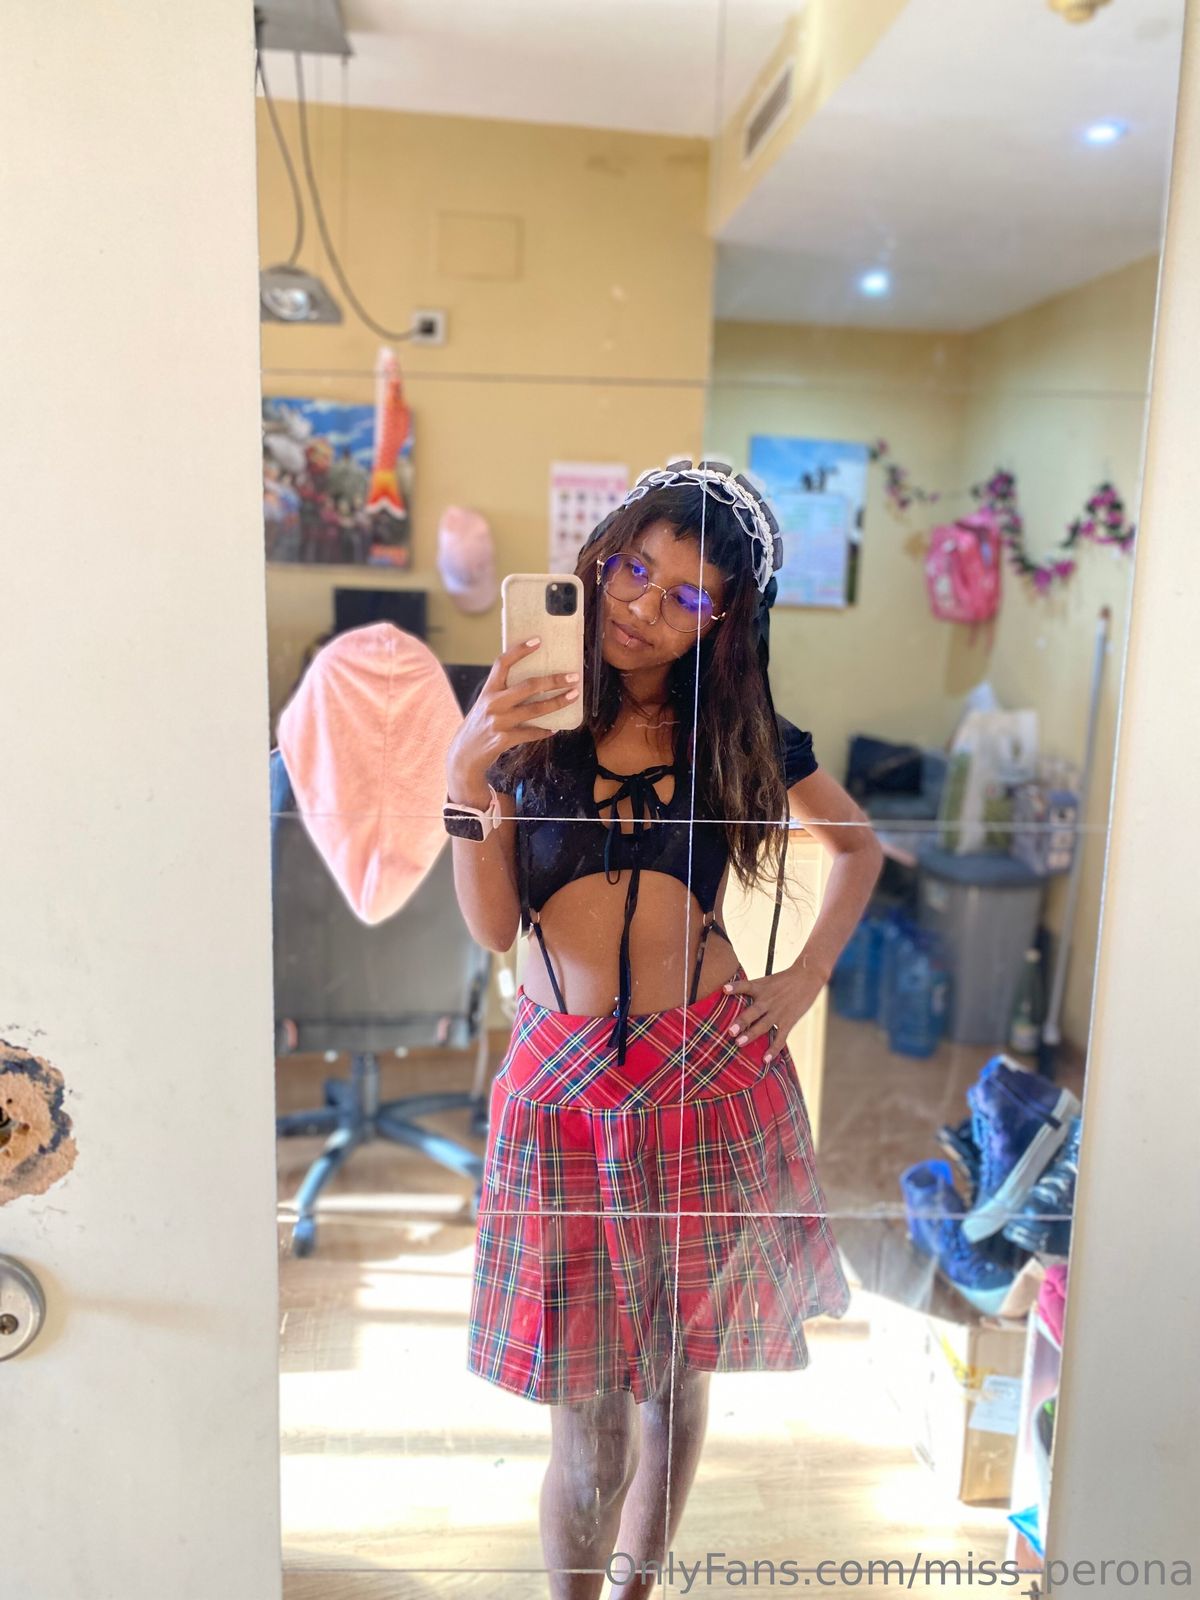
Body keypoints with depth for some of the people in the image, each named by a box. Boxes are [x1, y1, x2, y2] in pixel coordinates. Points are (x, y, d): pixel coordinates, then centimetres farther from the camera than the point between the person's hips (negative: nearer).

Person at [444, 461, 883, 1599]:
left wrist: (808, 975, 7)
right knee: (589, 1415, 5)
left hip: (713, 1067, 2)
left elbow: (859, 844, 19)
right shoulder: (527, 717, 1)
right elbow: (492, 927, -5)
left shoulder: (743, 732, 4)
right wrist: (467, 774, -17)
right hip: (561, 1072, -1)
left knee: (678, 1373, 16)